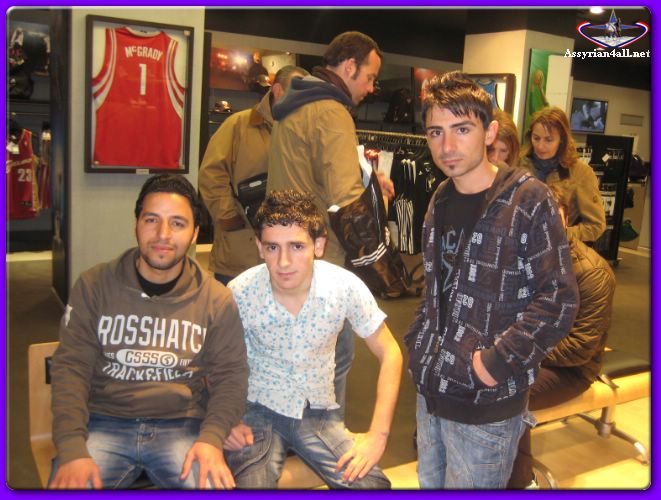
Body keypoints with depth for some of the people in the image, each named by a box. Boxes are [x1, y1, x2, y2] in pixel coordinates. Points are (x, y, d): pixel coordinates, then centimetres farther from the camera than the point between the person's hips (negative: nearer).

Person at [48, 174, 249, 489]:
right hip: (104, 422, 1)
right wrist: (72, 448, -14)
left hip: (182, 426, 0)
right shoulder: (94, 285, 2)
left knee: (213, 484, -25)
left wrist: (212, 438, -15)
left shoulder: (217, 300, 2)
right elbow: (71, 366, -2)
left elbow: (230, 375, 2)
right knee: (67, 484, -25)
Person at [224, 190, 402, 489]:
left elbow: (389, 354, -6)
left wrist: (377, 436, -11)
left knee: (373, 485, -15)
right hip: (258, 411, -1)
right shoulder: (239, 293, -16)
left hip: (318, 413, 2)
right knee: (247, 486, -27)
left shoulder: (345, 287, -16)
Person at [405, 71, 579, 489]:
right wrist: (419, 343, 7)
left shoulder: (529, 199, -13)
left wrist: (496, 363, -19)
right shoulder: (441, 200, 8)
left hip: (487, 406, -6)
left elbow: (559, 299, -17)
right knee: (429, 484, 22)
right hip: (432, 390, 7)